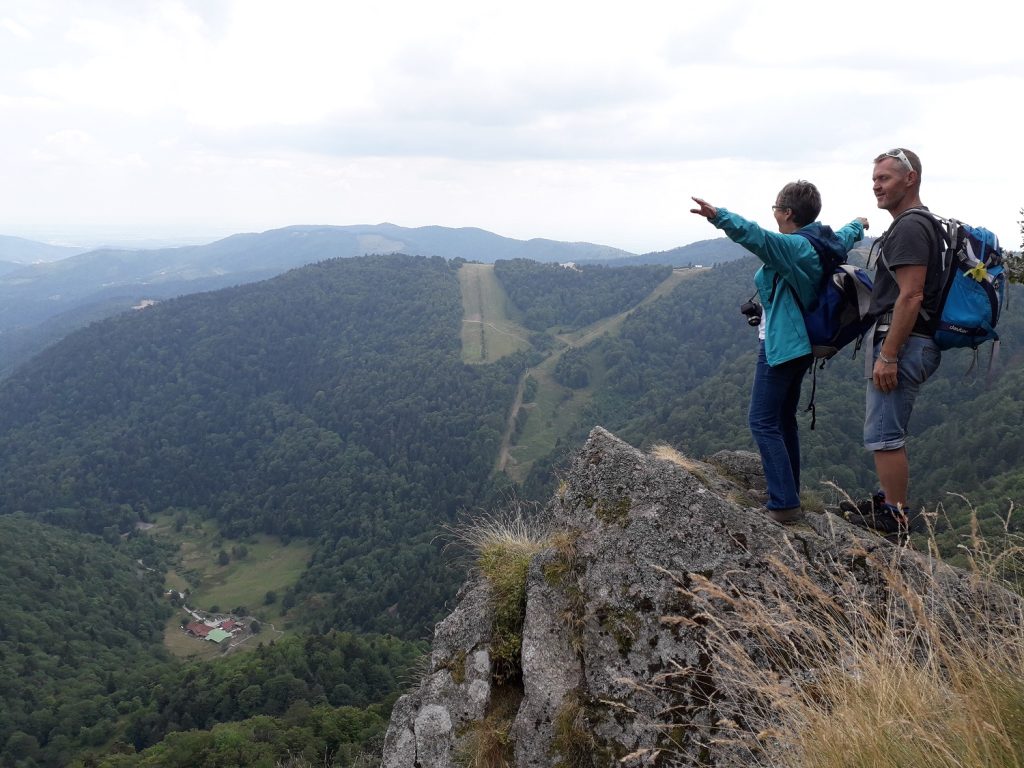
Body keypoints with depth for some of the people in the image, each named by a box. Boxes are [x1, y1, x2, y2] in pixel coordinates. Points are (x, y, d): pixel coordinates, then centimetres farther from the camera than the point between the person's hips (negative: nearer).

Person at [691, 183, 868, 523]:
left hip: (779, 346, -10)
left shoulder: (794, 246, -18)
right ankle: (788, 499, 22)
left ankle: (784, 504, -9)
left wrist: (718, 216, -53)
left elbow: (756, 236, -38)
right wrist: (859, 224, 58)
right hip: (799, 345, 10)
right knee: (784, 421, 15)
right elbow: (845, 237, 34)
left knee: (763, 423, -8)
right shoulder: (823, 244, 11)